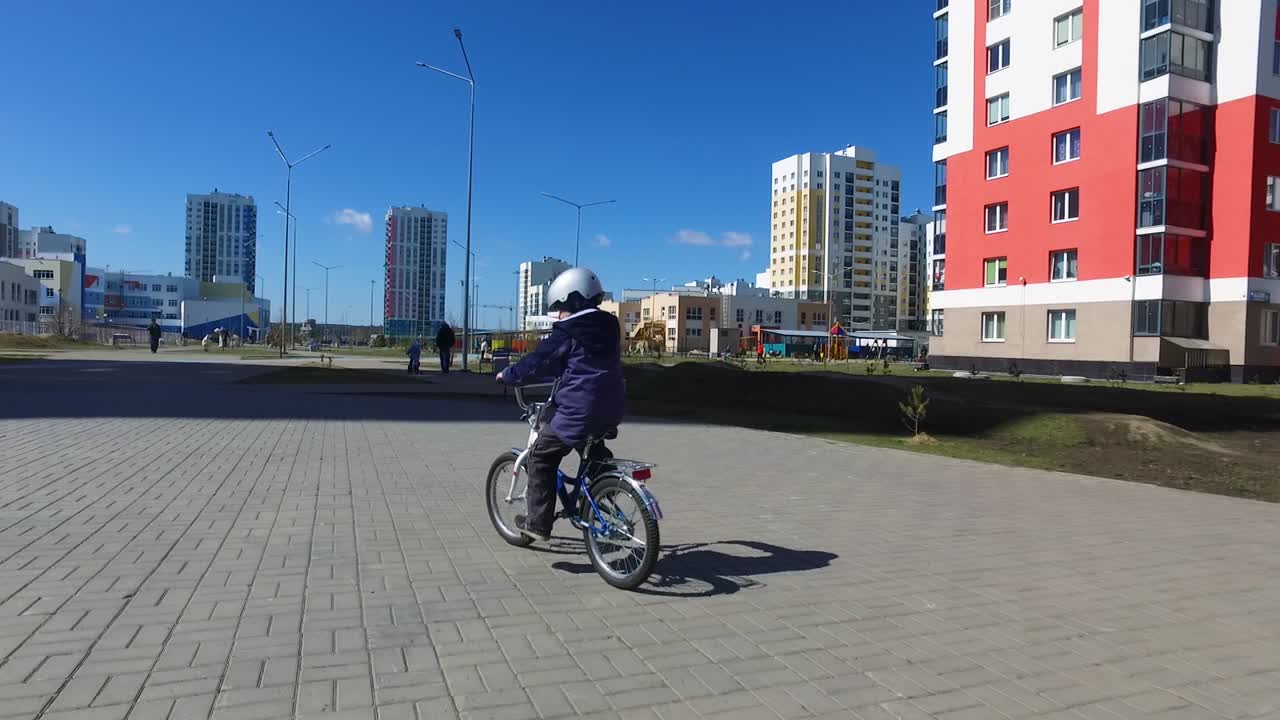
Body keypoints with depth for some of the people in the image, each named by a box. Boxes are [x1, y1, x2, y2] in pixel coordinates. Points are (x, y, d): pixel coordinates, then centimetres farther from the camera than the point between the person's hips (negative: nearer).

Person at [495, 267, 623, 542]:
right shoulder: (609, 330, 12)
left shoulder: (567, 334, -9)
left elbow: (537, 363, -4)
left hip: (577, 413, -7)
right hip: (609, 413, 7)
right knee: (593, 452, 34)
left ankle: (538, 522, 9)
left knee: (540, 458, 8)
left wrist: (507, 375, 12)